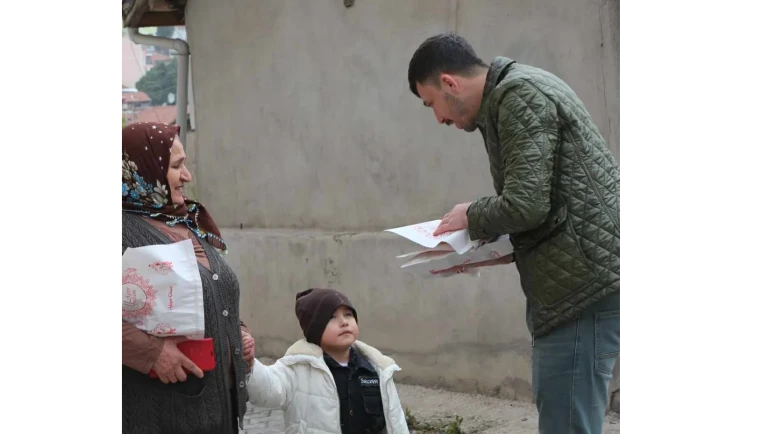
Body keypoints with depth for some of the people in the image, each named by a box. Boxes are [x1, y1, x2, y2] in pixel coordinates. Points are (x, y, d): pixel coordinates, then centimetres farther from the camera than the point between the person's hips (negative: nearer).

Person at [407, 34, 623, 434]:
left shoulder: (518, 96, -11)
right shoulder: (523, 89, 19)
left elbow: (525, 204, -20)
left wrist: (472, 216, -2)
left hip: (586, 283, -10)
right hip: (584, 278, 10)